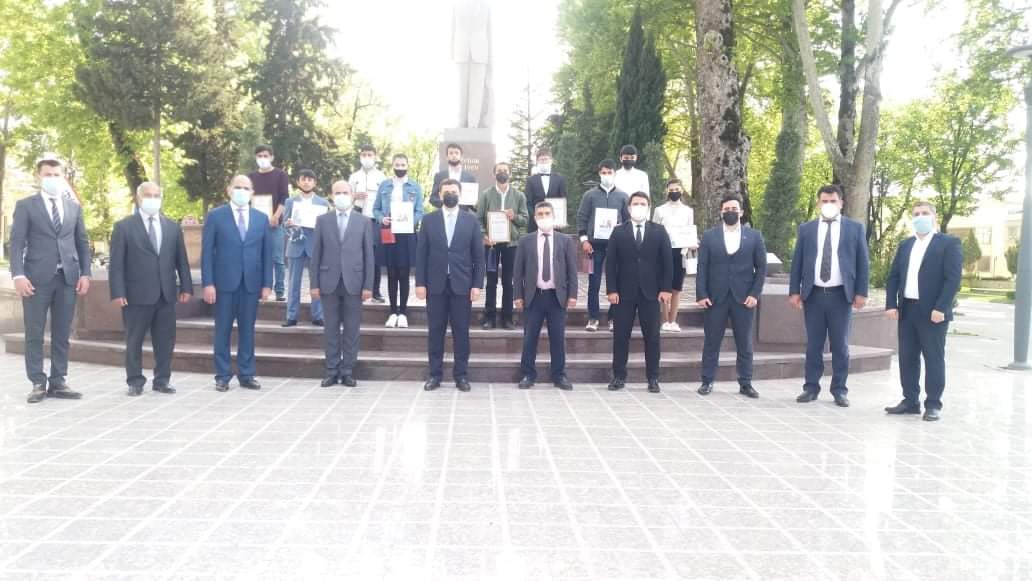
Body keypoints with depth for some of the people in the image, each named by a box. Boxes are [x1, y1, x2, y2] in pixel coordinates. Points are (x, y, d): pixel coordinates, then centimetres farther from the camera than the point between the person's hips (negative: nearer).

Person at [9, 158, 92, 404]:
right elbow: (16, 243, -3)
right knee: (34, 334, 0)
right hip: (37, 278, -3)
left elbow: (82, 243, 13)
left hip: (68, 278, 3)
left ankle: (58, 382, 10)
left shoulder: (74, 207, 14)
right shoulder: (25, 206, 4)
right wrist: (18, 275, -14)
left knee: (62, 334, 5)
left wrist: (85, 274, 3)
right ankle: (38, 383, 6)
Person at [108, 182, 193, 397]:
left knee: (166, 340, 6)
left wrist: (186, 287, 4)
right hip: (137, 294, -3)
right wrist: (118, 292, -12)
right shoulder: (124, 226, -1)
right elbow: (116, 263, -5)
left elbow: (181, 260, 11)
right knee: (134, 341, 5)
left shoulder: (172, 227, 11)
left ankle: (162, 380, 16)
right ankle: (135, 381, 14)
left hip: (166, 294, 4)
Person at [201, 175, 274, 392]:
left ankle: (246, 374, 14)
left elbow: (267, 253, 8)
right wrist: (208, 283, -9)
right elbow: (207, 252, -2)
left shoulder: (261, 218, 9)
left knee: (247, 330, 7)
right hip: (225, 282, -2)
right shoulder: (215, 216, 1)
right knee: (223, 331, 3)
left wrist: (267, 284, 1)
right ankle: (222, 376, 10)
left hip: (251, 283, 2)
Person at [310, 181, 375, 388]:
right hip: (329, 282, 1)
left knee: (351, 330, 3)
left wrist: (368, 285, -3)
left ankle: (347, 371, 10)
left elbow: (368, 255, 3)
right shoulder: (323, 220, 7)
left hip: (353, 282, -1)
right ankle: (332, 371, 12)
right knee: (331, 329, 5)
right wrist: (314, 284, -1)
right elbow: (316, 254, 5)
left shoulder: (364, 221, 5)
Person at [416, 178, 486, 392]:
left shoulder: (471, 220, 5)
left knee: (461, 332, 3)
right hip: (435, 284, 1)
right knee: (435, 331, 5)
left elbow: (478, 255, 3)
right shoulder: (429, 220, 6)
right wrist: (420, 283, -3)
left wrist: (477, 284, -4)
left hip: (462, 285, 0)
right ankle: (435, 374, 13)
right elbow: (421, 253, 4)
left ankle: (461, 375, 12)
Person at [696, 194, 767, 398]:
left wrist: (754, 294, -5)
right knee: (711, 342, 5)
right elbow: (702, 267, 2)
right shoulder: (709, 236, 5)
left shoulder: (754, 236, 6)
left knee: (745, 344, 5)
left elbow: (761, 268, 5)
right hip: (715, 298, 0)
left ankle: (745, 383, 14)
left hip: (744, 298, 0)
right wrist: (701, 294, -6)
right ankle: (707, 381, 13)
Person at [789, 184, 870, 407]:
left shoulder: (855, 228, 5)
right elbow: (797, 262, 7)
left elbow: (862, 262, 3)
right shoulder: (806, 229, 8)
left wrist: (861, 292, -4)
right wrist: (794, 291, 0)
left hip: (841, 294, -1)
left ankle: (839, 390, 12)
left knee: (840, 345, 4)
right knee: (813, 344, 6)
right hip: (813, 294, 1)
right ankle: (811, 387, 13)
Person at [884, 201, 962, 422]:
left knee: (934, 358, 0)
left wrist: (940, 308, -19)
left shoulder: (949, 243, -2)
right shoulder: (905, 245, 16)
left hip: (933, 312, -5)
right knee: (907, 358, 8)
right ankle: (910, 400, 17)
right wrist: (891, 304, 0)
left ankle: (933, 404, 7)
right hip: (907, 310, 6)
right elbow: (893, 276, 13)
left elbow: (953, 278, -11)